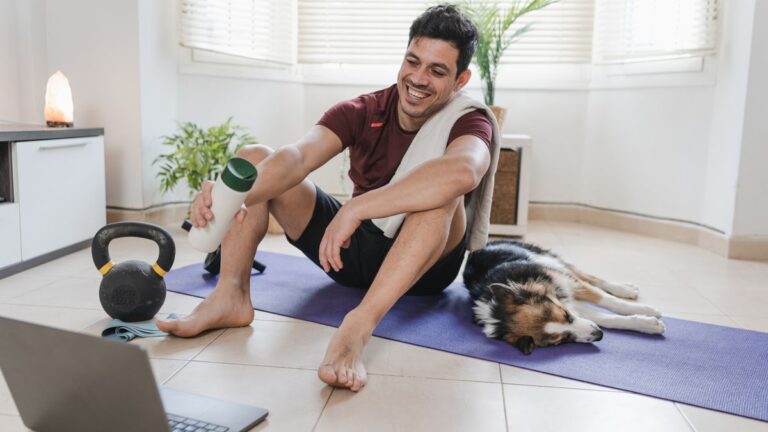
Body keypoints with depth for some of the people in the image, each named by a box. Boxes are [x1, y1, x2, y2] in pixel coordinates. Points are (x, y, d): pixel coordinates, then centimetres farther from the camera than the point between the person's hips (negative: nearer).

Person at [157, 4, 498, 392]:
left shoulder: (469, 121, -14)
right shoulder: (361, 112, -5)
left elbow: (463, 171, -41)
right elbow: (298, 157, -24)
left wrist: (355, 208, -48)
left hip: (424, 262, -3)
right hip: (352, 248, 4)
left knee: (441, 193, -36)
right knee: (255, 158, -6)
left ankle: (356, 329, -47)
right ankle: (231, 296, -23)